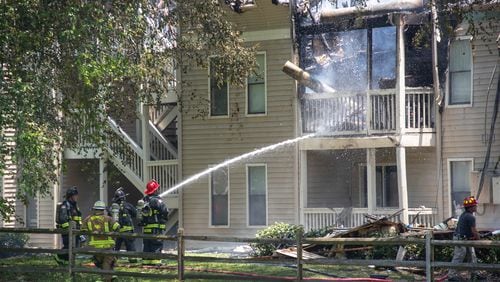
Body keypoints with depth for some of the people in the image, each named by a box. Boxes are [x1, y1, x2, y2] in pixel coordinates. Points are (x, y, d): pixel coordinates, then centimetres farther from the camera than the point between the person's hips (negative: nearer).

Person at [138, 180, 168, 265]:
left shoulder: (144, 200, 11)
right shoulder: (156, 200, -14)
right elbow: (165, 211, -17)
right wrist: (164, 219, 0)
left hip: (146, 228, 8)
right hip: (156, 227, -8)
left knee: (147, 245, 12)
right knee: (157, 245, -6)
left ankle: (146, 261, 13)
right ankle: (155, 261, -10)